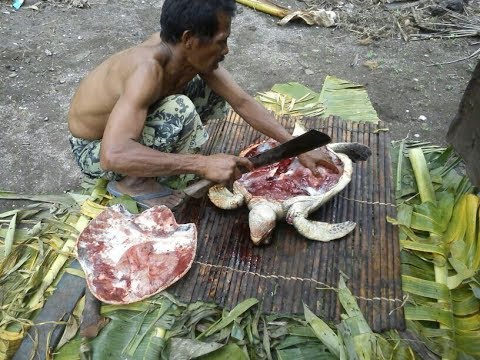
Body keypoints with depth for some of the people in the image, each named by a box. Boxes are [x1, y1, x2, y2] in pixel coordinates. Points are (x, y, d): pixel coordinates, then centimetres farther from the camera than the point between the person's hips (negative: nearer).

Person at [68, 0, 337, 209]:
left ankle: (158, 159, 6)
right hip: (94, 150, -7)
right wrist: (203, 164, -46)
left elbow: (243, 102, -9)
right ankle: (132, 181, -10)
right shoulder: (148, 69, -37)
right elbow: (113, 155, -47)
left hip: (131, 122, 7)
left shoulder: (189, 52, -14)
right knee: (180, 111, -33)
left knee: (214, 92, -2)